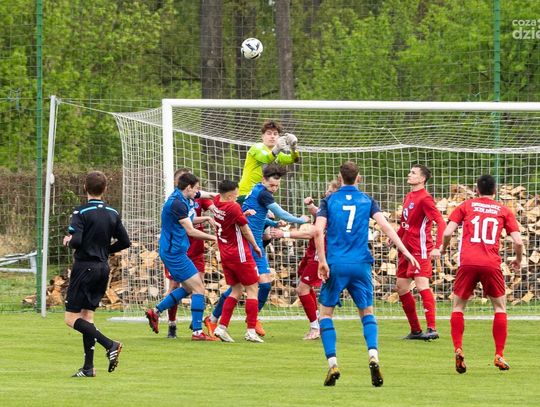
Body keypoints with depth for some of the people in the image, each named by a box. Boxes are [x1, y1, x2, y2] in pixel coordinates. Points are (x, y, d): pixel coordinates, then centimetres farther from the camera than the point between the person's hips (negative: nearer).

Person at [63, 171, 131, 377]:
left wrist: (68, 240, 1)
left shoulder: (81, 213, -12)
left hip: (84, 267, -6)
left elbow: (76, 241, -21)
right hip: (103, 268, 6)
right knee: (87, 315, 12)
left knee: (72, 318, -2)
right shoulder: (113, 214, 5)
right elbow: (124, 242, 8)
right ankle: (88, 367, 6)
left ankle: (109, 344, -19)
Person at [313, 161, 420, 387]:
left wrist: (322, 261, -6)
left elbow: (318, 231, -8)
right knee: (367, 312, 14)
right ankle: (373, 356, -12)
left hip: (335, 265, -1)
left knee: (325, 312, 11)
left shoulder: (329, 200, 4)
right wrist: (405, 251, -5)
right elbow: (386, 226, -5)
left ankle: (332, 364, -4)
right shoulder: (367, 201, 7)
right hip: (361, 265, 1)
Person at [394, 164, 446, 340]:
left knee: (422, 285, -18)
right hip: (406, 248, 10)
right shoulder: (409, 197, 14)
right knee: (401, 286, 10)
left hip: (420, 249, -10)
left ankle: (432, 329, -21)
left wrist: (437, 247, -28)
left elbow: (441, 222, -20)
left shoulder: (424, 198, -13)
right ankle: (415, 330, 17)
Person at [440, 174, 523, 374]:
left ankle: (458, 349, -4)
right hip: (492, 264, 0)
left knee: (458, 306, 15)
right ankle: (499, 355, 8)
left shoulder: (465, 206, 12)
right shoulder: (503, 210, 13)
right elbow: (518, 241, 6)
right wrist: (518, 260, 25)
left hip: (468, 262, 0)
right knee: (500, 307, 16)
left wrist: (443, 248, 23)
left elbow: (447, 232, 2)